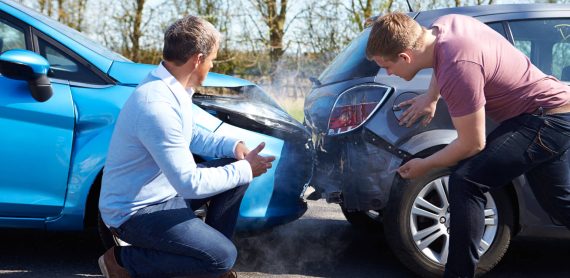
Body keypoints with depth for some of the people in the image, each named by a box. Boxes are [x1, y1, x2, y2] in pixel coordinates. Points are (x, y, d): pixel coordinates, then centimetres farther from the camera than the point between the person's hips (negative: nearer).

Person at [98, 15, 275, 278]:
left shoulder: (172, 87, 0)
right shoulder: (157, 106, -31)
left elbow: (192, 135, 18)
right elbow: (190, 184, -29)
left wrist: (233, 145, 0)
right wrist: (245, 171, -17)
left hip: (168, 190, 10)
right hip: (135, 212, -10)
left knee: (236, 168, 6)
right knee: (223, 257, -17)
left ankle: (210, 248, 15)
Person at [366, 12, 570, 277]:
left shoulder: (458, 70, -33)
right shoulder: (444, 24, -7)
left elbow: (472, 144, -22)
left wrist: (425, 165, -7)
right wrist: (430, 98, 11)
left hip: (546, 120, -10)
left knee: (465, 182, -21)